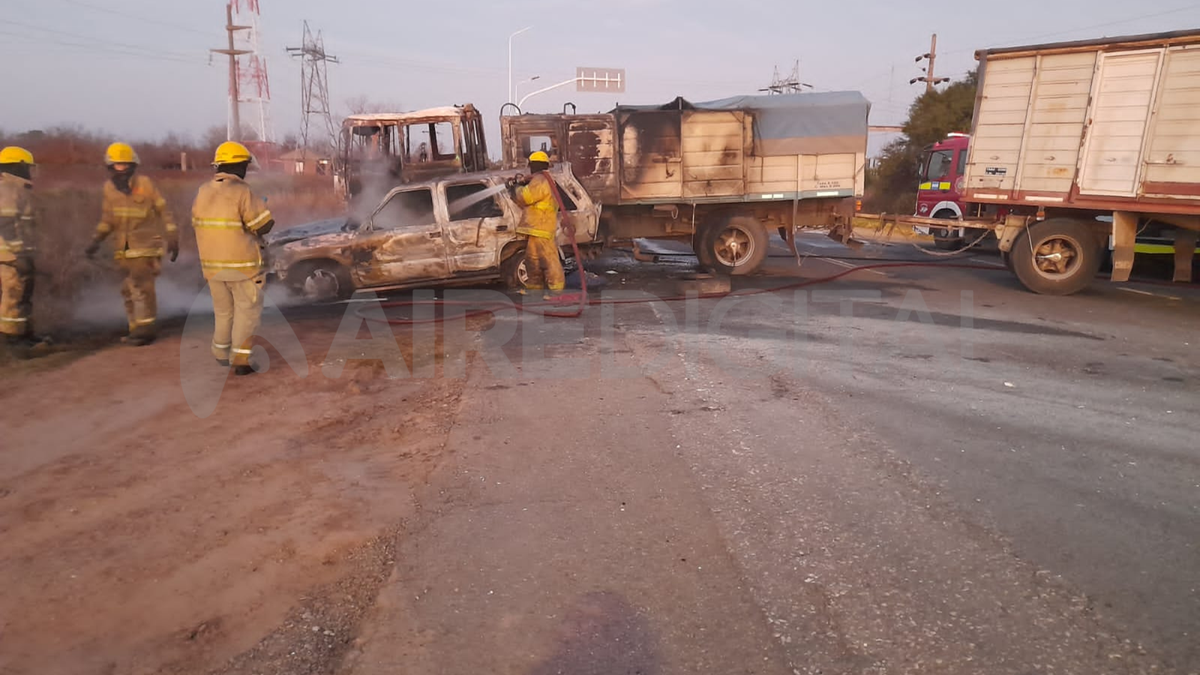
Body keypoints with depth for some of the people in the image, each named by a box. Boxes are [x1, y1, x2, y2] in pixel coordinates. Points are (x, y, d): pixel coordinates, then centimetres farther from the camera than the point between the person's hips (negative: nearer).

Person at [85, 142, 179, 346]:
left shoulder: (144, 184, -7)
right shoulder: (109, 188, 7)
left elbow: (164, 212, -2)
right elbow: (107, 218, 17)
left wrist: (173, 239, -7)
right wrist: (96, 241, 7)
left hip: (145, 246, -5)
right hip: (123, 248, 5)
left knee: (142, 285, -13)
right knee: (129, 289, 7)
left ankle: (144, 327, -6)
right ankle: (137, 328, 16)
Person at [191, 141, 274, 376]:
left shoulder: (203, 192, 5)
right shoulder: (242, 192, -15)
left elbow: (199, 225, 13)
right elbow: (264, 225, -14)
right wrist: (262, 207, 7)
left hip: (212, 264, 6)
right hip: (242, 264, -6)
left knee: (224, 310, 21)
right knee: (247, 312, 3)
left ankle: (221, 354, 33)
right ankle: (240, 360, -2)